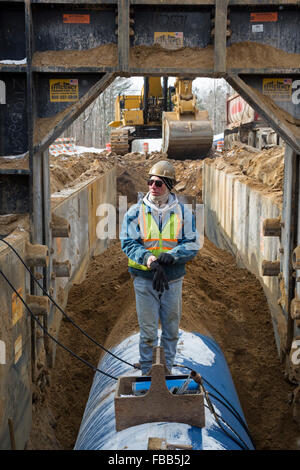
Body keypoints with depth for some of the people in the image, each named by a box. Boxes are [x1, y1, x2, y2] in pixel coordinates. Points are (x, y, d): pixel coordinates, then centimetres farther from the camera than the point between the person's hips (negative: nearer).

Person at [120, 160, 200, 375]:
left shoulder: (183, 212, 2)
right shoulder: (135, 212, -1)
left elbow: (192, 244, -1)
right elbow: (128, 243, -6)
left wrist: (172, 255, -20)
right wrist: (149, 259, -23)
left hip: (173, 278, 2)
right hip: (144, 278, -1)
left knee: (171, 328, 12)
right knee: (148, 330, 3)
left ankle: (167, 369, 28)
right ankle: (148, 372, 18)